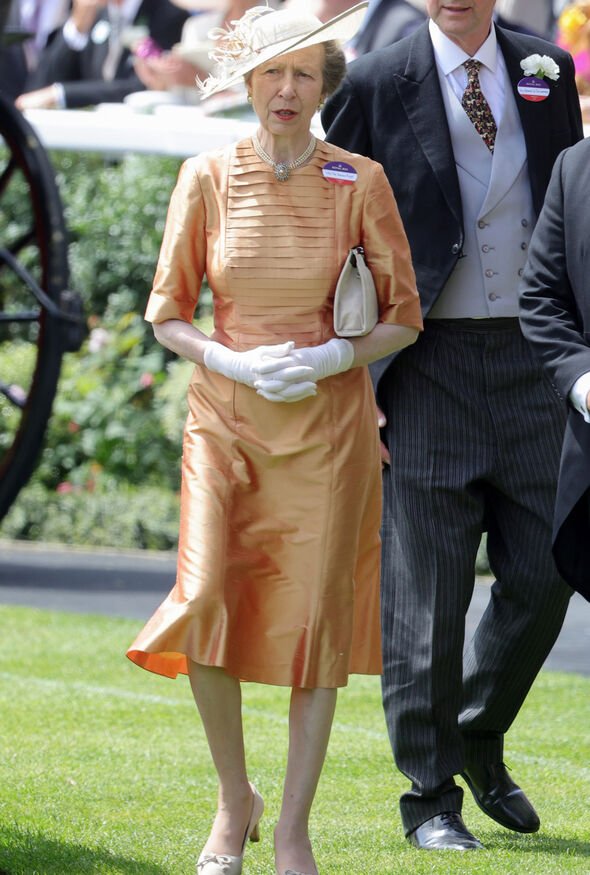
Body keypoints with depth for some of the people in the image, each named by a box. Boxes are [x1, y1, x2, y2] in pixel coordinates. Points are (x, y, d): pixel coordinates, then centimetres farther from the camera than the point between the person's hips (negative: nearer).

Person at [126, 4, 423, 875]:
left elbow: (403, 317, 4)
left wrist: (331, 359, -14)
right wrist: (234, 364, -12)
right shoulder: (207, 179, 1)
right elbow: (169, 313, 5)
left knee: (317, 617, -2)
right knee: (206, 606, -14)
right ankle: (234, 799, 9)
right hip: (227, 414, 0)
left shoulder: (360, 182, -1)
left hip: (329, 420, 0)